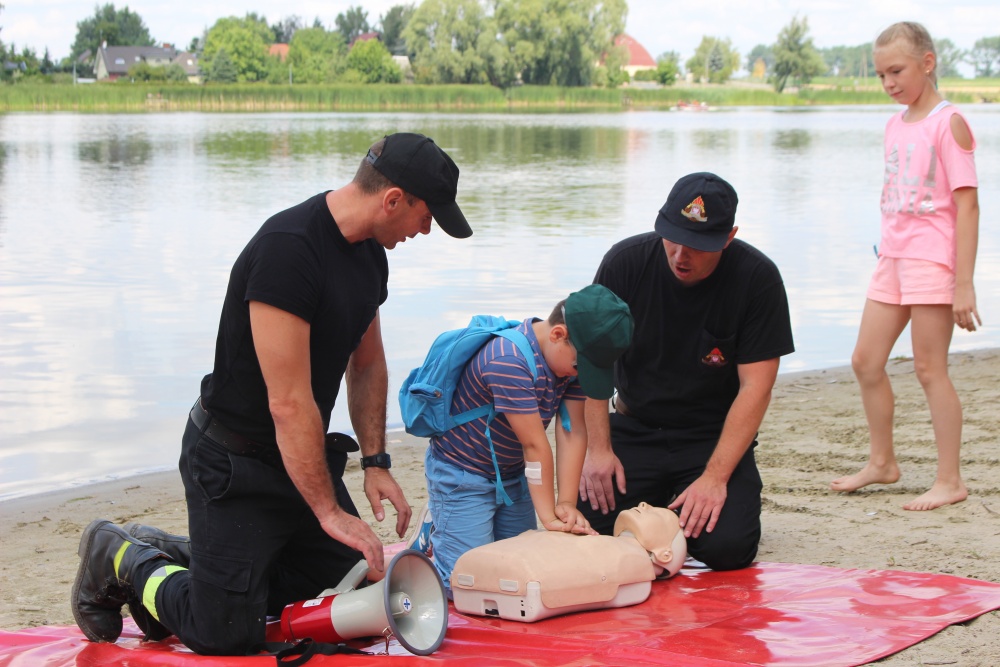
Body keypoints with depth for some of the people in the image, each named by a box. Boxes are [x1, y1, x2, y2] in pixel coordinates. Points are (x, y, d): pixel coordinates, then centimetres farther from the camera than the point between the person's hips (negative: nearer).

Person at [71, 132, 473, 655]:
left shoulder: (370, 253, 3)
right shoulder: (288, 250, -28)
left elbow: (368, 366, 18)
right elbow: (289, 402, -28)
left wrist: (375, 462, 8)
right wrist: (329, 510, -24)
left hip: (302, 455, 9)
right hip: (234, 465, -9)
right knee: (228, 637, -8)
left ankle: (170, 556, 22)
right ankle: (122, 559, 19)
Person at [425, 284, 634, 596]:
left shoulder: (573, 357, -6)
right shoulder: (508, 361, -32)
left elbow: (573, 431, -10)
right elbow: (535, 445, -30)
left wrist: (566, 503, -18)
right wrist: (549, 518, -27)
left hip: (512, 474, 8)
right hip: (462, 475, -8)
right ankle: (434, 537, 16)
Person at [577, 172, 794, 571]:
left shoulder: (757, 279, -14)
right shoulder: (625, 262, -9)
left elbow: (755, 387, -14)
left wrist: (715, 477, -22)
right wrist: (598, 448, -12)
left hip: (715, 437, -2)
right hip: (634, 430, 2)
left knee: (725, 547, -25)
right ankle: (653, 509, 15)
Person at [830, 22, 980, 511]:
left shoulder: (948, 123, -11)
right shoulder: (895, 125, 13)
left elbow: (967, 204, -15)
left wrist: (963, 282, -19)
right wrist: (887, 254, 13)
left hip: (932, 261, -8)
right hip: (892, 260, 8)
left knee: (929, 369, -4)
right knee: (866, 363, 10)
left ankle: (950, 481, 4)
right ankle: (881, 462, 26)